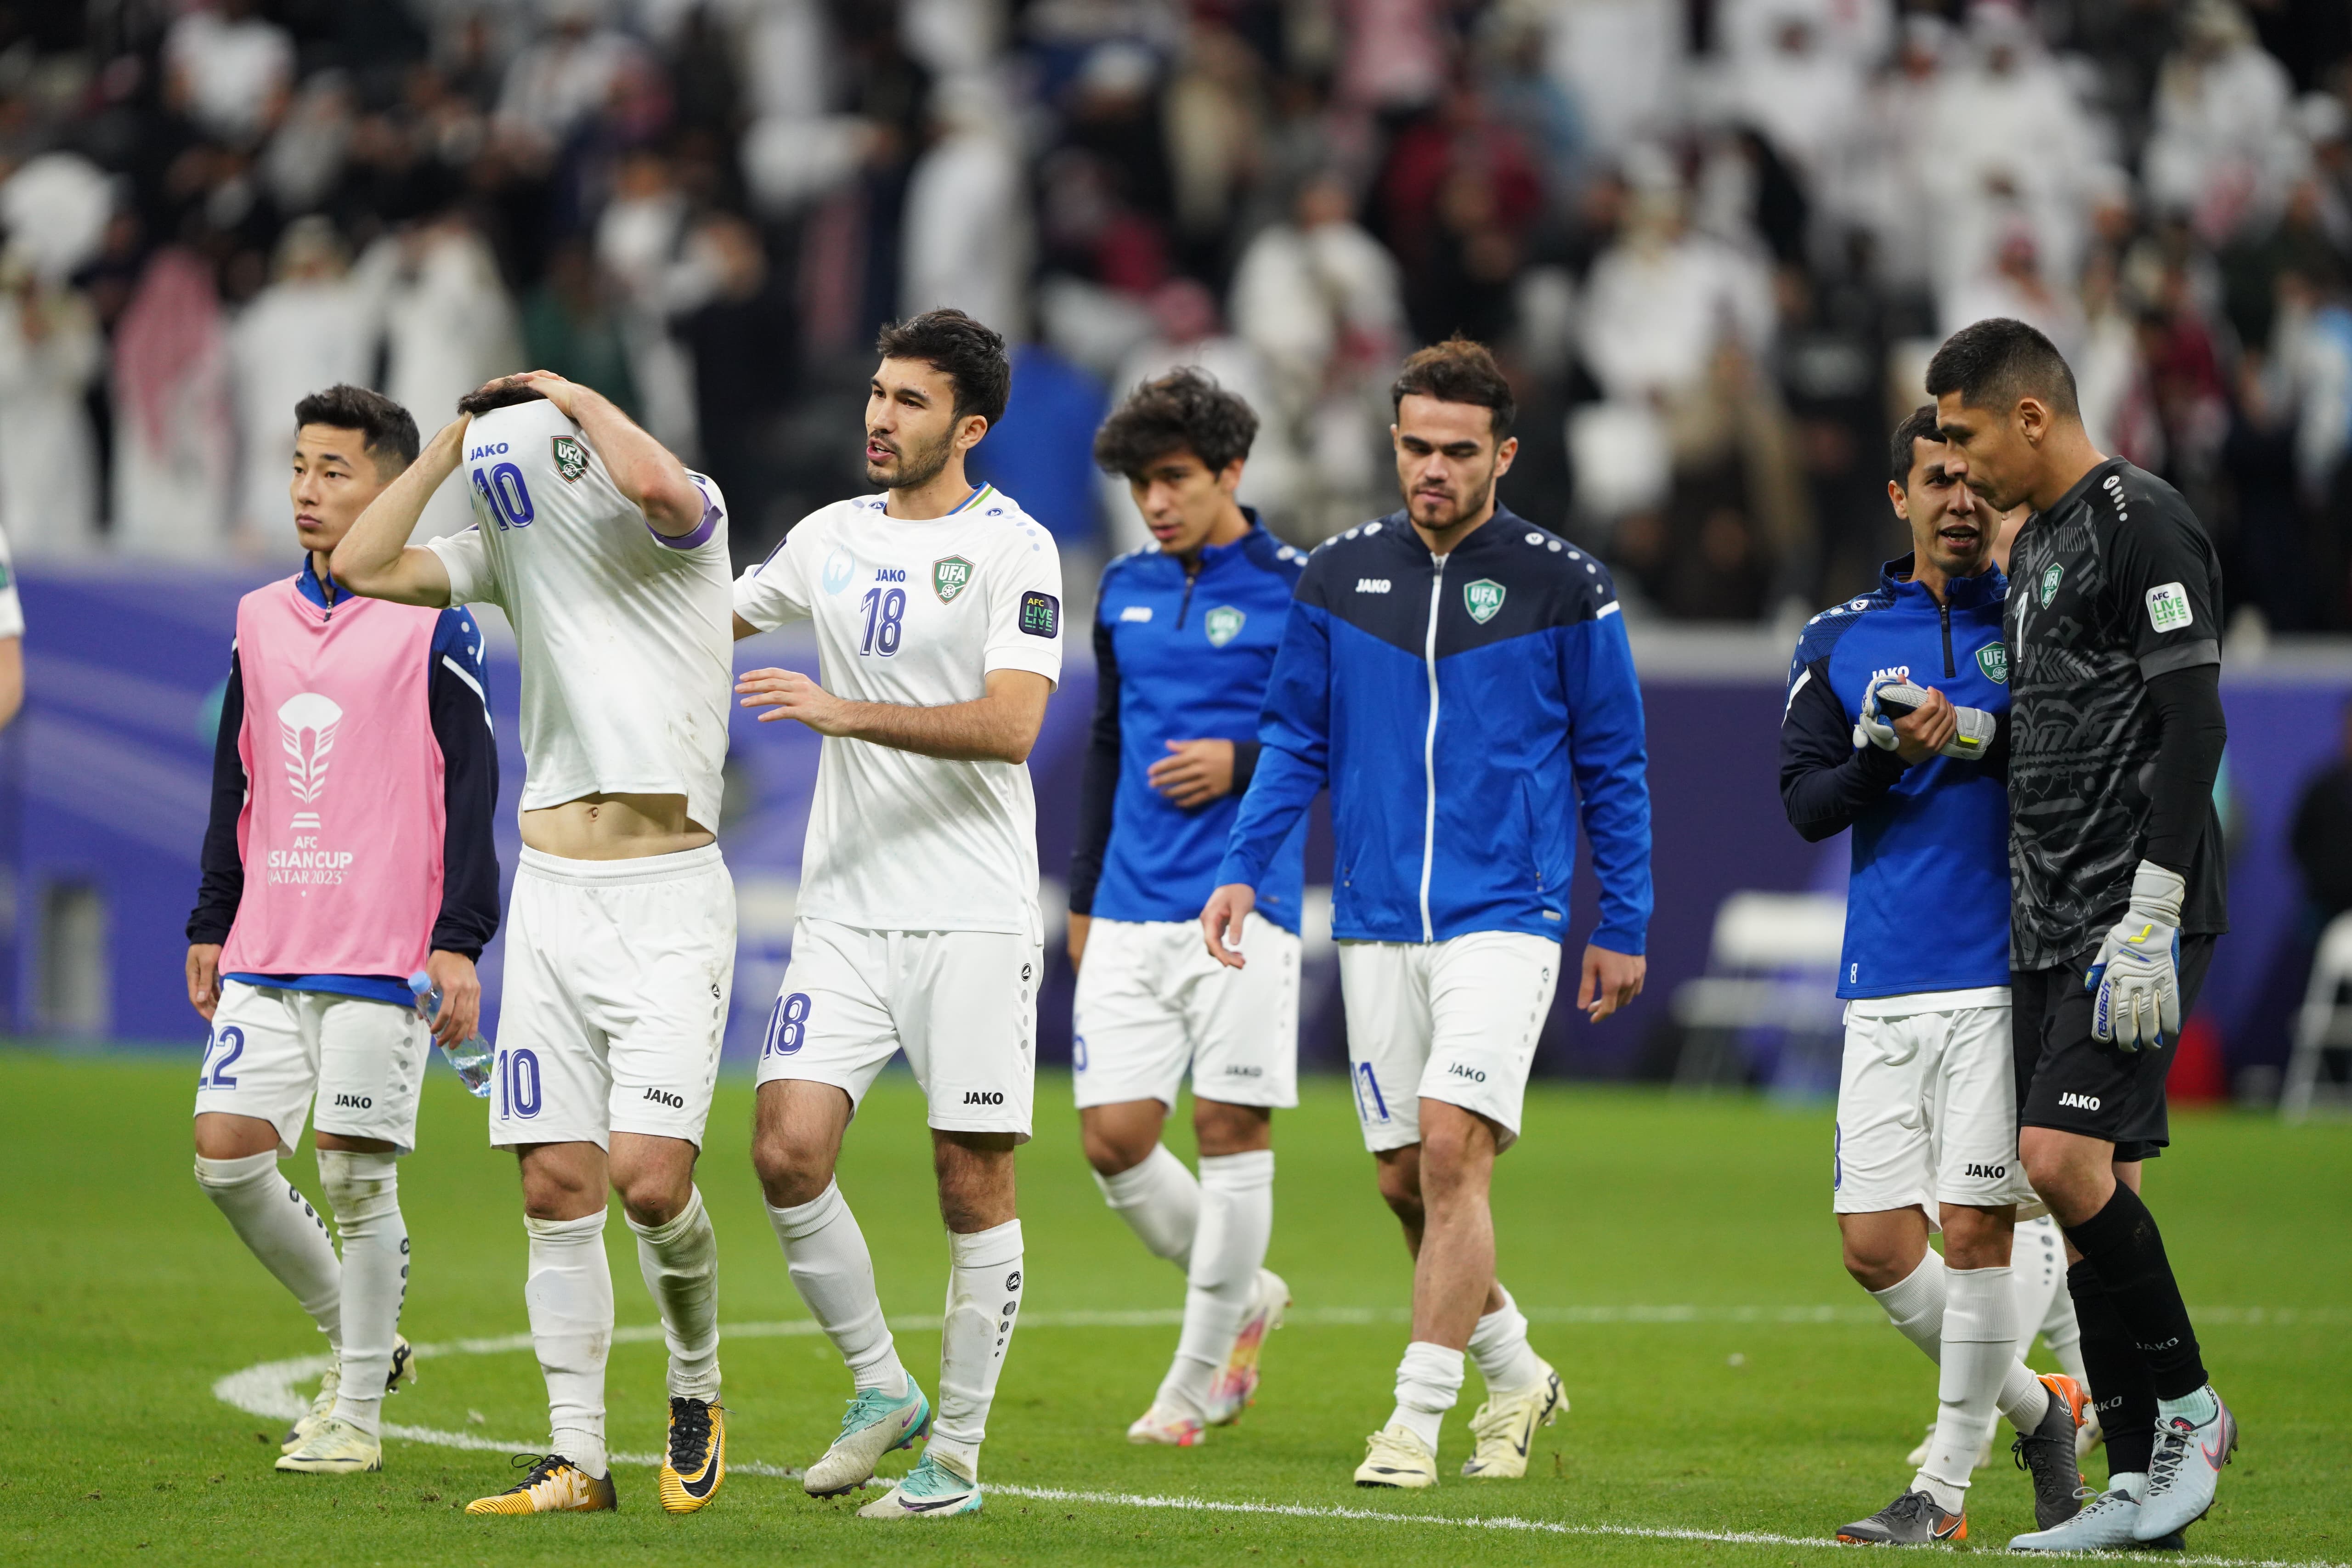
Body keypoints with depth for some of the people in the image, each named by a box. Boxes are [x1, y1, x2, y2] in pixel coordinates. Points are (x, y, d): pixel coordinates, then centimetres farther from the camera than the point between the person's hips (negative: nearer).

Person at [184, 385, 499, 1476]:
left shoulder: (431, 626, -4)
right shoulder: (260, 620, 13)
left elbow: (471, 790, -5)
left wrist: (460, 943, -10)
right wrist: (211, 926, 18)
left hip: (381, 954, -6)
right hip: (266, 955, 6)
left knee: (357, 1174, -4)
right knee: (227, 1153, -2)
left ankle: (358, 1415, 8)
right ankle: (354, 1336, 19)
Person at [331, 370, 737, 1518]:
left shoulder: (685, 523, -5)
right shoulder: (510, 546, 11)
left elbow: (650, 482, -29)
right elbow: (364, 566, 3)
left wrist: (575, 397, -11)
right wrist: (453, 441, 2)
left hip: (667, 902, -5)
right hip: (550, 897, 5)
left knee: (650, 1176, -14)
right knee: (558, 1187, 1)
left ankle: (696, 1389, 12)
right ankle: (577, 1458, 6)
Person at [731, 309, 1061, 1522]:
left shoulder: (1013, 548, -6)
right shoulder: (830, 538, 12)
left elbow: (1009, 726, -18)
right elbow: (711, 616, 30)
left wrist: (847, 712, -24)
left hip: (975, 920, -5)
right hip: (845, 911, 5)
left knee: (973, 1186, -2)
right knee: (787, 1152, -10)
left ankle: (956, 1455, 8)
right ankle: (881, 1389, 9)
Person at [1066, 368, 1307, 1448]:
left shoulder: (1294, 590, -3)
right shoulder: (1125, 592, 14)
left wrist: (1243, 763, -13)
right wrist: (1082, 896, 22)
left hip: (1243, 906, -5)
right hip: (1131, 913, 5)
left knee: (1231, 1130, -4)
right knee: (1114, 1138, -2)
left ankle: (1198, 1382, 6)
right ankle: (1244, 1298, 21)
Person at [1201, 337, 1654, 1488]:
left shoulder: (1562, 587, -1)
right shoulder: (1338, 577, 7)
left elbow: (1613, 766, 5)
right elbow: (1295, 741, 13)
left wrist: (1623, 928, 4)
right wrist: (1243, 868, 0)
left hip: (1503, 918, -4)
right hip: (1377, 923, 4)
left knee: (1453, 1147, -17)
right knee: (1405, 1180, 7)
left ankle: (1417, 1417, -12)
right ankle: (1515, 1375, 29)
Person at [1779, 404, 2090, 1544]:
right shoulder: (1840, 641, 12)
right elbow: (1804, 803, 6)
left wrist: (1977, 736, -18)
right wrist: (1882, 755, -12)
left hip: (2004, 977, -4)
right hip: (1885, 985, 4)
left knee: (1974, 1229, -8)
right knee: (1875, 1245, 0)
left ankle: (1945, 1486, 4)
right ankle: (2035, 1408, 21)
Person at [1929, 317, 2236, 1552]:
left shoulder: (2142, 525, -10)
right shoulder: (2036, 544, 19)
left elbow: (2192, 727, -17)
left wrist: (2149, 926, -20)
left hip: (2132, 913, -9)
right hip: (2050, 923, 9)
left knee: (2066, 1158, -19)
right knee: (2082, 1186, 5)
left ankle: (2187, 1407, -2)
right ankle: (2141, 1487, 8)